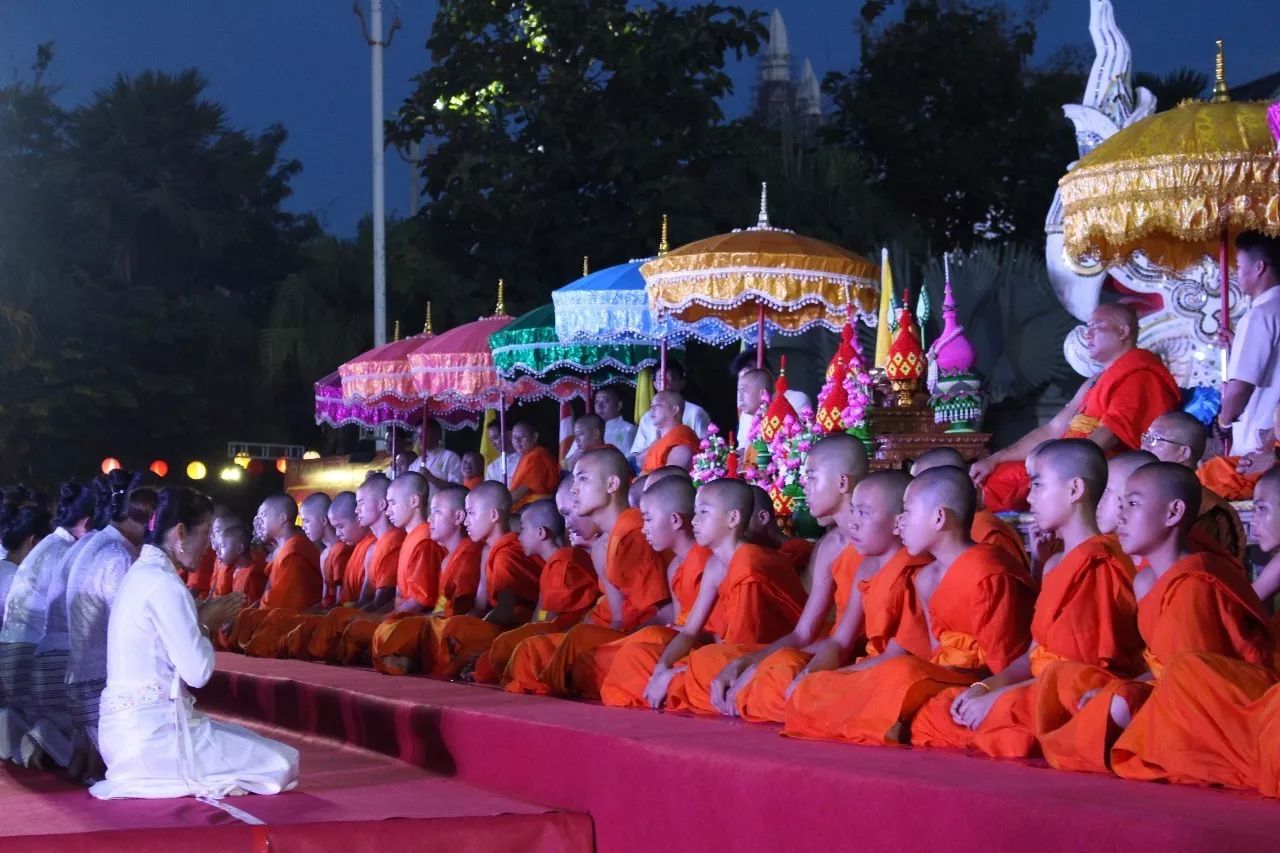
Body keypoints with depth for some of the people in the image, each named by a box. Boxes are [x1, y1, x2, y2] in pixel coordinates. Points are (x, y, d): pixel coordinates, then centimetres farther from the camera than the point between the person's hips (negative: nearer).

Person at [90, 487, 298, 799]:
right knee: (281, 764, -6)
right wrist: (206, 624, -1)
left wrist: (202, 619, 10)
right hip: (153, 735, -10)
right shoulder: (164, 584, -16)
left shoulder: (140, 573, 14)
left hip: (126, 729, 10)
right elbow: (198, 672, -17)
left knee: (252, 742, 25)